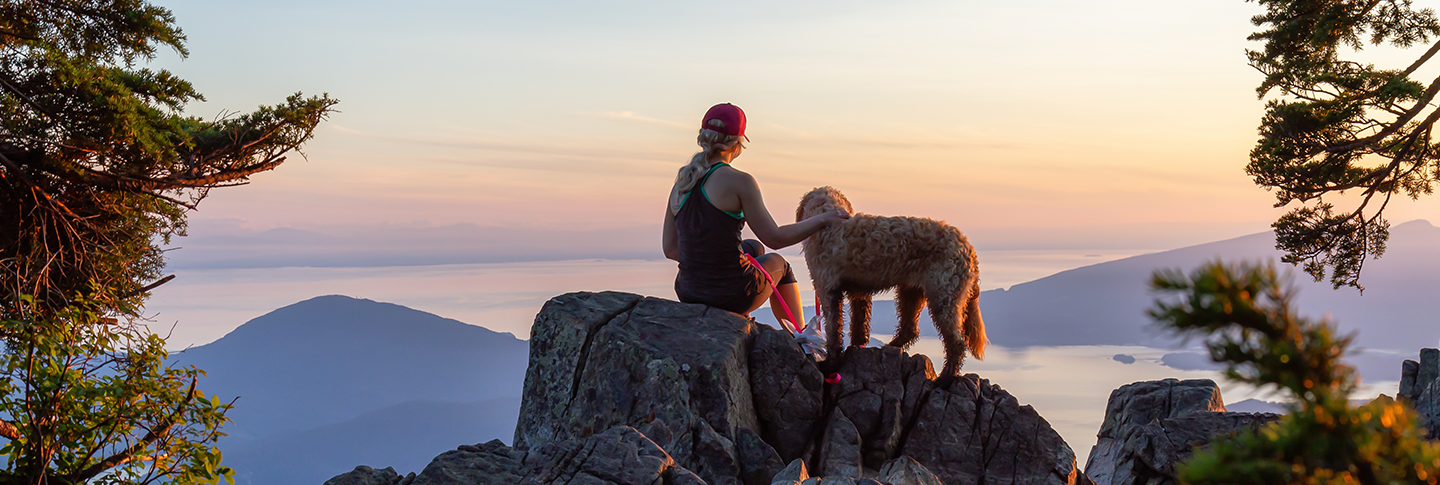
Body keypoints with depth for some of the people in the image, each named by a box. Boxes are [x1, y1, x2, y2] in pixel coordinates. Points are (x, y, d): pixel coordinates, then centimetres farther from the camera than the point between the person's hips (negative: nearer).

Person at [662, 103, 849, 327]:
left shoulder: (681, 183, 3)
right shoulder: (739, 182, -15)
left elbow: (670, 249, 7)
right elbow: (774, 238, -13)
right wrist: (823, 219, -1)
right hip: (732, 295, -6)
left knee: (755, 249, 35)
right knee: (777, 263, 30)